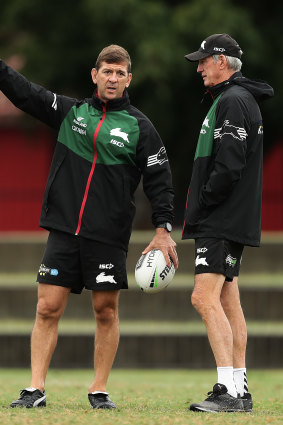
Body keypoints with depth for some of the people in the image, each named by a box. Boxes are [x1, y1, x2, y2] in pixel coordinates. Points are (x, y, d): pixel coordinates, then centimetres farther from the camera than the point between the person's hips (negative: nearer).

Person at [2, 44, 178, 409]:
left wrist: (163, 230, -5)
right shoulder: (70, 112, 10)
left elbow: (159, 180, 3)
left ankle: (99, 391, 11)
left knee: (106, 311, 2)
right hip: (63, 230, 2)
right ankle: (35, 389, -1)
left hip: (108, 237, -1)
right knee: (48, 308, -3)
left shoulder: (140, 128, 4)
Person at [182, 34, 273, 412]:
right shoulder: (237, 99, 20)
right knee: (227, 302, 11)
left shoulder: (231, 101, -14)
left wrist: (202, 204, -14)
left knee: (205, 298, -15)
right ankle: (240, 391, 13)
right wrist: (201, 211, 15)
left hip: (221, 223, -11)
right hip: (229, 223, 11)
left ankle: (228, 391, -20)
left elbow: (229, 166, -23)